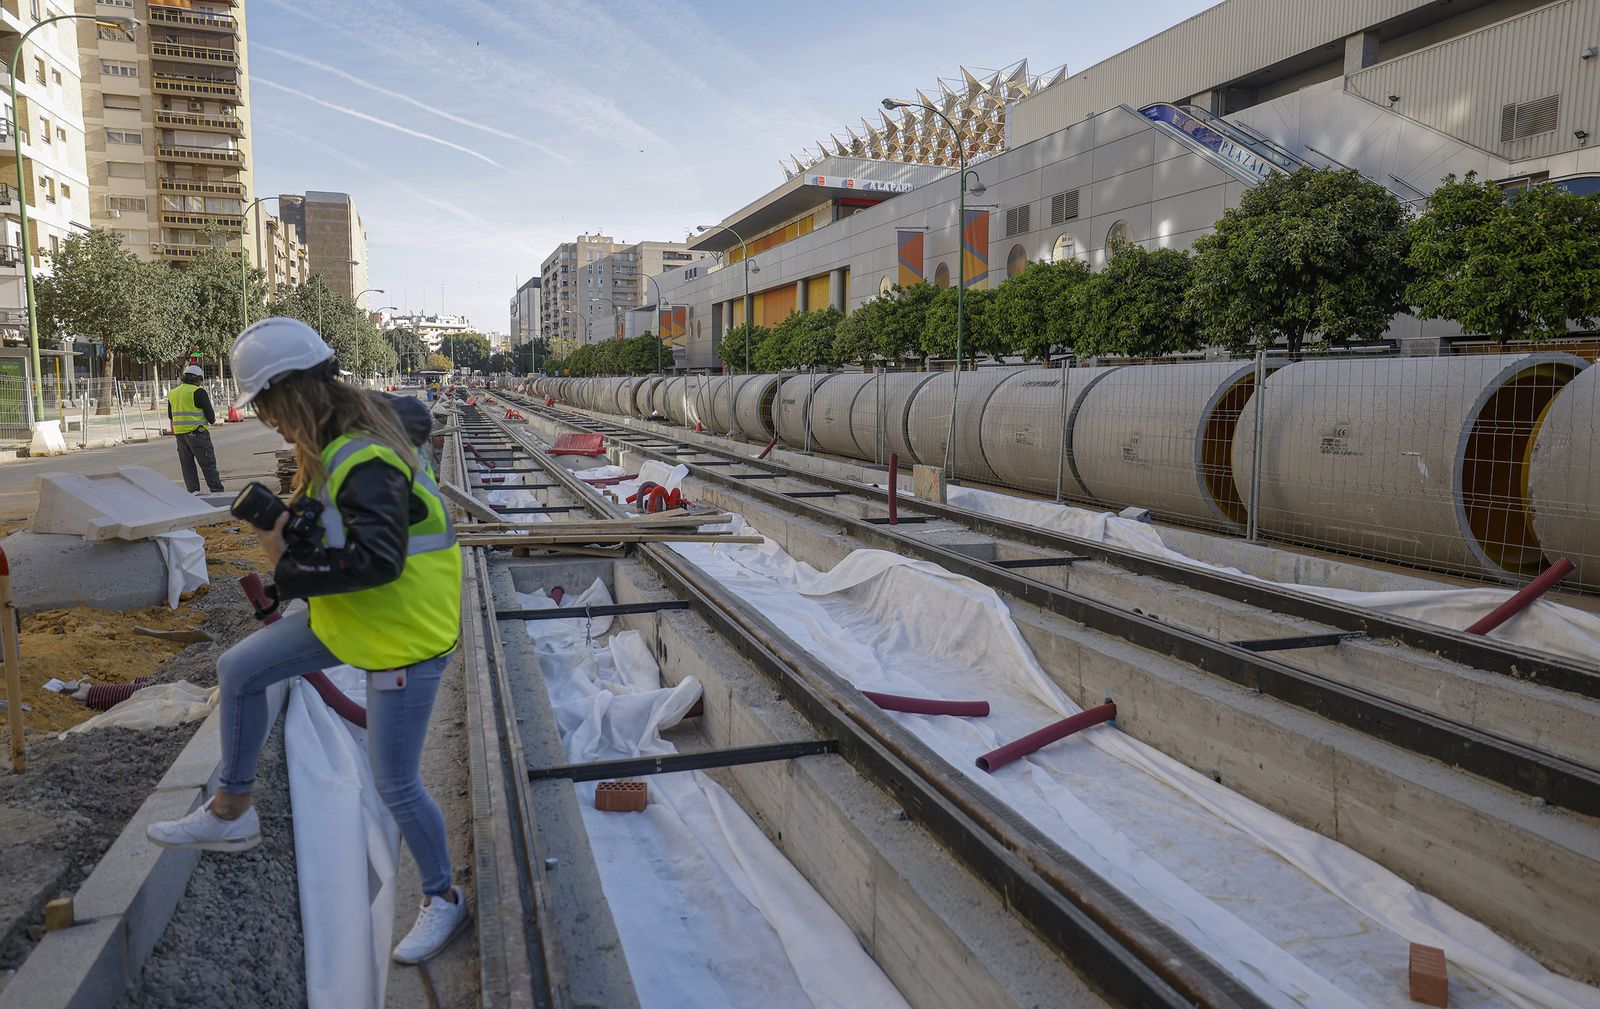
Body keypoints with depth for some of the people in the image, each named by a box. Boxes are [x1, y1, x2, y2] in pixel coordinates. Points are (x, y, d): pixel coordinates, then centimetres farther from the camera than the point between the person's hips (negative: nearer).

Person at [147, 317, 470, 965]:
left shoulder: (366, 464, -30)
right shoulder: (365, 419, -1)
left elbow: (380, 559, -38)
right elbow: (417, 418, 20)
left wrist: (289, 564, -24)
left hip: (403, 637, -10)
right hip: (347, 617, 10)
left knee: (394, 784, 2)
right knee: (238, 671, 18)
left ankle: (443, 898, 26)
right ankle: (231, 814, 35)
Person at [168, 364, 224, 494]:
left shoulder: (172, 393, 13)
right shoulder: (198, 392, -9)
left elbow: (170, 416, 21)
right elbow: (211, 416, -9)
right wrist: (212, 419, 12)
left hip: (179, 433, 7)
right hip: (197, 433, -7)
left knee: (187, 465, 11)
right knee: (208, 464, -3)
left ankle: (193, 491, 9)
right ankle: (216, 491, -2)